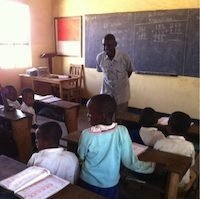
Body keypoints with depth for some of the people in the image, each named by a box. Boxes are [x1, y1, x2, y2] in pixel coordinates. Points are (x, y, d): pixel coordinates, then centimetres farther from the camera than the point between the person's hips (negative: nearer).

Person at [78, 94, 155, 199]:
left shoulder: (87, 134, -25)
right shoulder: (122, 131, -22)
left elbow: (81, 158, -8)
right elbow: (129, 161, -15)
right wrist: (151, 166, 2)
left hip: (88, 183, -1)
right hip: (111, 184, 2)